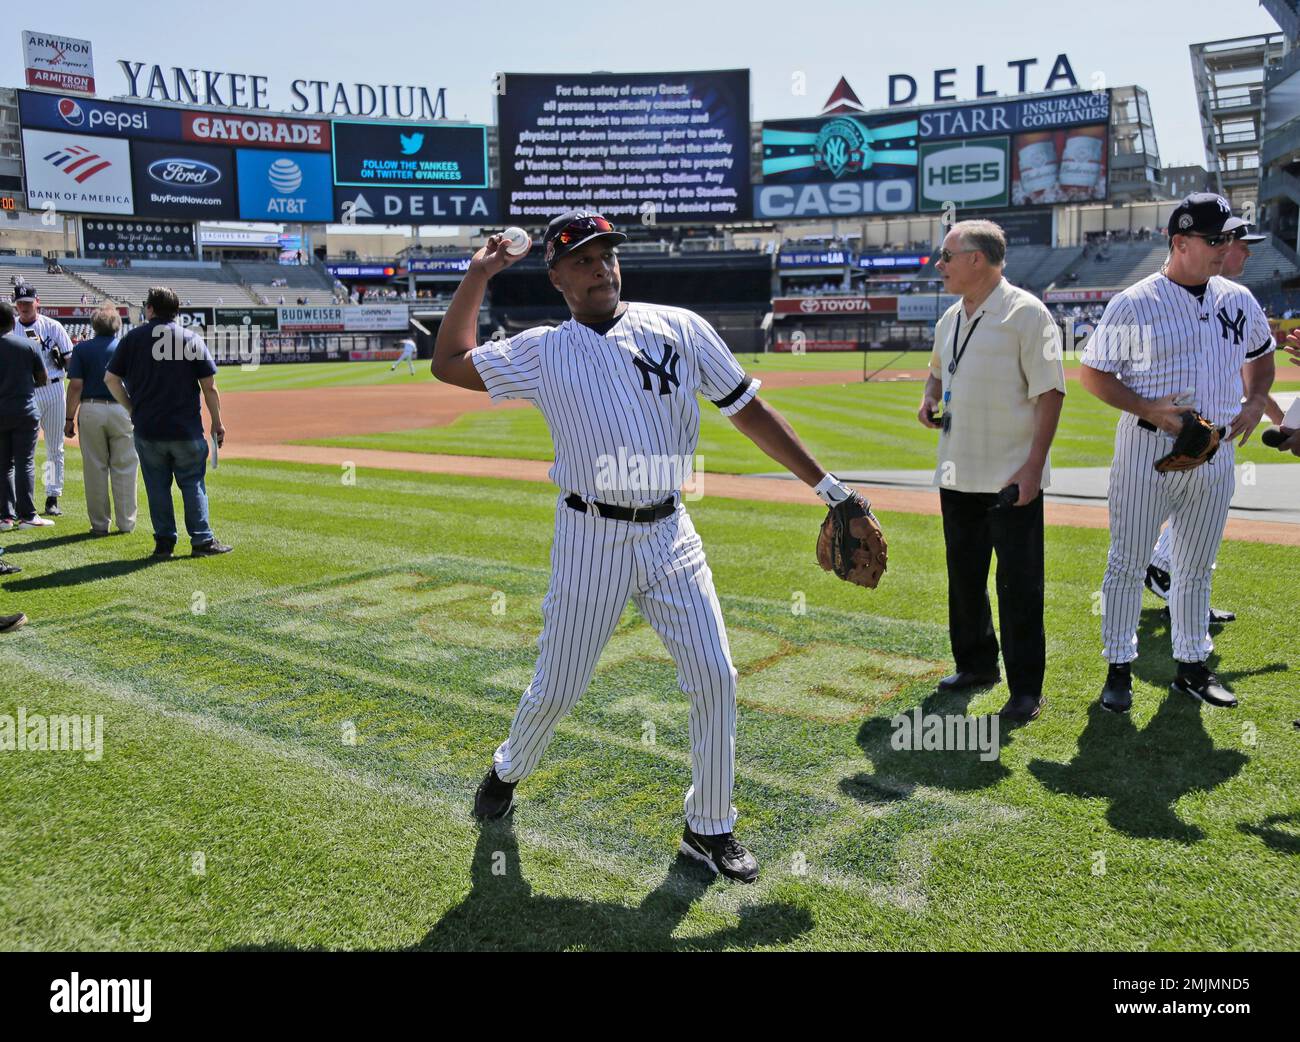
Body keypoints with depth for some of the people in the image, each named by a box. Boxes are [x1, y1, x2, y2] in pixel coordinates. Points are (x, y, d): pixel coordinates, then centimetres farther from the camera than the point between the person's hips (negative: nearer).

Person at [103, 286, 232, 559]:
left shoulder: (132, 338, 3)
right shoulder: (192, 339, -2)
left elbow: (110, 378, 1)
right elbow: (209, 386, -4)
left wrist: (132, 408, 12)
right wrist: (217, 423, 4)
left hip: (146, 428, 1)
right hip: (187, 429, -1)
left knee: (157, 486, 9)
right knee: (193, 484, 6)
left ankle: (164, 541, 12)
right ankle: (202, 540, 5)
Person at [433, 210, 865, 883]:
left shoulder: (679, 329, 3)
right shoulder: (542, 353, 3)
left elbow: (747, 410, 3)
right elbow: (449, 363, 9)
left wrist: (825, 485, 1)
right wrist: (477, 277, 4)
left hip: (669, 534, 2)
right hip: (590, 538, -1)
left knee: (714, 675, -3)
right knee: (556, 688, 7)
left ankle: (708, 829, 15)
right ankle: (507, 771, 40)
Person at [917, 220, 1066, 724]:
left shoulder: (1026, 313, -10)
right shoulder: (950, 318, 13)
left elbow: (1050, 392, -13)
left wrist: (1034, 464, -20)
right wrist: (929, 398, 6)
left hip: (1012, 477, -8)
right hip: (956, 474, 8)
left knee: (1019, 585, -1)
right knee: (964, 575, 16)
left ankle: (1026, 687, 9)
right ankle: (977, 665, 32)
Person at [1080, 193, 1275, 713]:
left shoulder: (1238, 300, 8)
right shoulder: (1134, 303, -8)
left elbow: (1261, 355, 23)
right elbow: (1092, 372, -7)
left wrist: (1255, 402, 4)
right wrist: (1149, 409, -18)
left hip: (1216, 453, 5)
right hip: (1148, 449, -5)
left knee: (1196, 568, 15)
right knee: (1128, 564, 2)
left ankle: (1192, 666, 27)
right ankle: (1118, 668, 13)